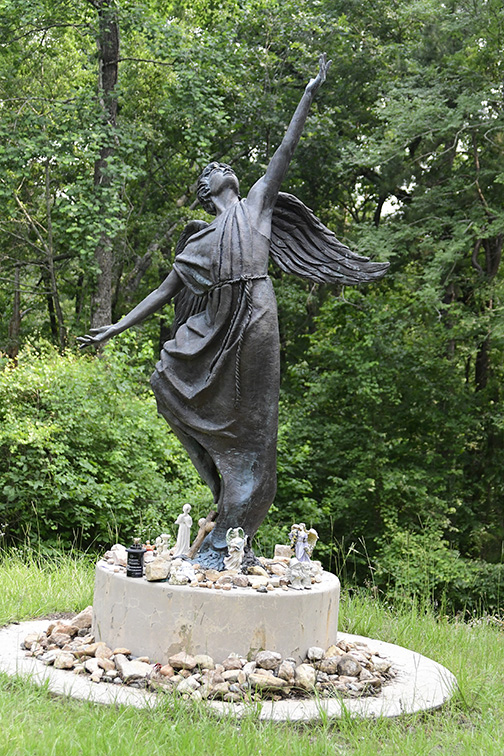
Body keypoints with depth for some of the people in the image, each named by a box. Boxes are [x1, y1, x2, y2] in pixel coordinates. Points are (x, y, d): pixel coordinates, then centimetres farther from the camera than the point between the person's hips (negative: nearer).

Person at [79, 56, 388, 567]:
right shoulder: (198, 241, 20)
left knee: (246, 433, -3)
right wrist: (118, 326, 16)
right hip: (211, 331, 4)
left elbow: (285, 152, 9)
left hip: (253, 325, -4)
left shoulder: (256, 207, 13)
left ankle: (222, 543, 0)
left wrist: (309, 95, 6)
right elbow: (166, 290, 21)